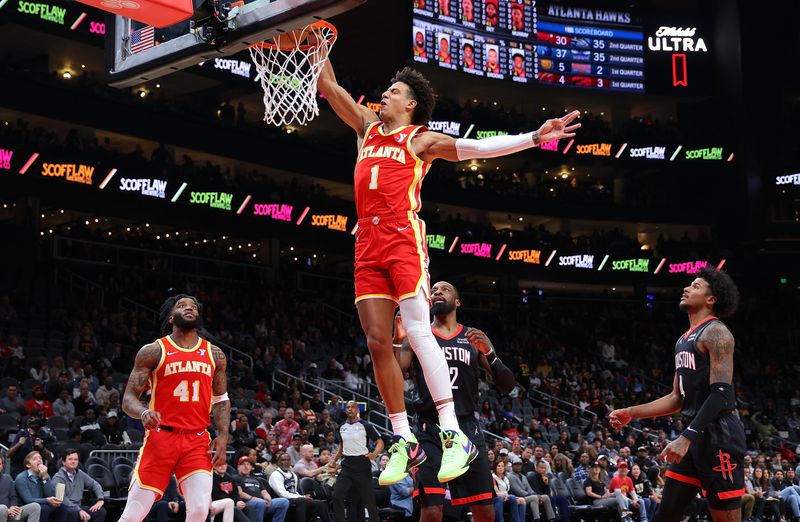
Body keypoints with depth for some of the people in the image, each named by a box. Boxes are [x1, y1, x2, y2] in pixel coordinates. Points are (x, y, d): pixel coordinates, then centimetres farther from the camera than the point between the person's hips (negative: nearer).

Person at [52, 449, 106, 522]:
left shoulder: (80, 474, 11)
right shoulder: (58, 477, -11)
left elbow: (94, 484, 23)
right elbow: (62, 499, -23)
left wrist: (100, 499, 4)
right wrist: (79, 510, -32)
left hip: (78, 507, 7)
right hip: (64, 509, -7)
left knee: (101, 511, -11)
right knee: (74, 513, -39)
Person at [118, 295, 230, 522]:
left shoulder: (215, 355, 11)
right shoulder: (152, 352, 0)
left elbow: (221, 400, 18)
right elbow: (128, 398, -1)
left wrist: (223, 436, 2)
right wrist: (143, 412, -24)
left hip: (198, 441, 2)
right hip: (160, 437, -2)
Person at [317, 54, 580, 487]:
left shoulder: (420, 139, 7)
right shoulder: (367, 127, 22)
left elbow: (474, 147, -2)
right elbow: (328, 86, 26)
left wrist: (533, 138, -11)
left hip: (402, 240, -5)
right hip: (367, 245, 6)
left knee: (418, 333, -16)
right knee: (377, 342, 1)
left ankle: (454, 436, -17)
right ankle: (404, 442, 8)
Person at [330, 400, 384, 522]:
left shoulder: (365, 425, -6)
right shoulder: (342, 427, 10)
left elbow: (380, 442, -7)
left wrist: (374, 453, -25)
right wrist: (334, 461, 19)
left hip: (362, 465, -5)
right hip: (347, 465, 5)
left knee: (368, 498, 1)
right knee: (337, 496, -7)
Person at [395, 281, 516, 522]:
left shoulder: (474, 338, 11)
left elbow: (507, 386, 6)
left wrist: (489, 352, -11)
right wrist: (397, 341, -18)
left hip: (468, 428, 2)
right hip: (430, 430, -2)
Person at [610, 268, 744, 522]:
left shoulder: (716, 332, -10)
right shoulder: (684, 340, 19)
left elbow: (721, 393, -20)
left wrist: (686, 437, -27)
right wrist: (631, 413, 16)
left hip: (719, 434, -10)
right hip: (695, 434, 10)